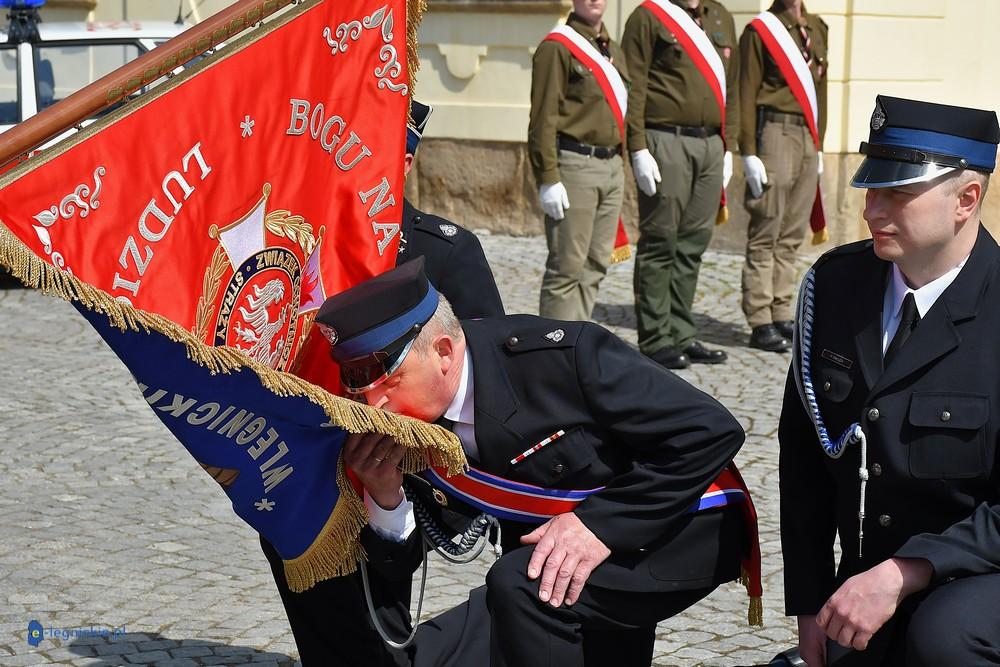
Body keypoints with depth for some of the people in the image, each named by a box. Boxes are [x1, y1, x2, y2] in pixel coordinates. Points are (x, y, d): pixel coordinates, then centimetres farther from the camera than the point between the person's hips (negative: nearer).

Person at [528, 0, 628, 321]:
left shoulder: (613, 51, 18)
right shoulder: (556, 47, -8)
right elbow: (544, 118, -12)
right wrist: (548, 179, -17)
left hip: (611, 166, 8)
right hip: (573, 164, -8)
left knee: (596, 265, 9)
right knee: (567, 266, -7)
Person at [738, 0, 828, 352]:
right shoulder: (760, 30, -4)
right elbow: (747, 94, -7)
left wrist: (819, 144, 18)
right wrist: (749, 154, -12)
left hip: (809, 139, 6)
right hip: (776, 135, -6)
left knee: (793, 237, 9)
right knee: (765, 236, -3)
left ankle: (782, 316, 15)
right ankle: (761, 325, 0)